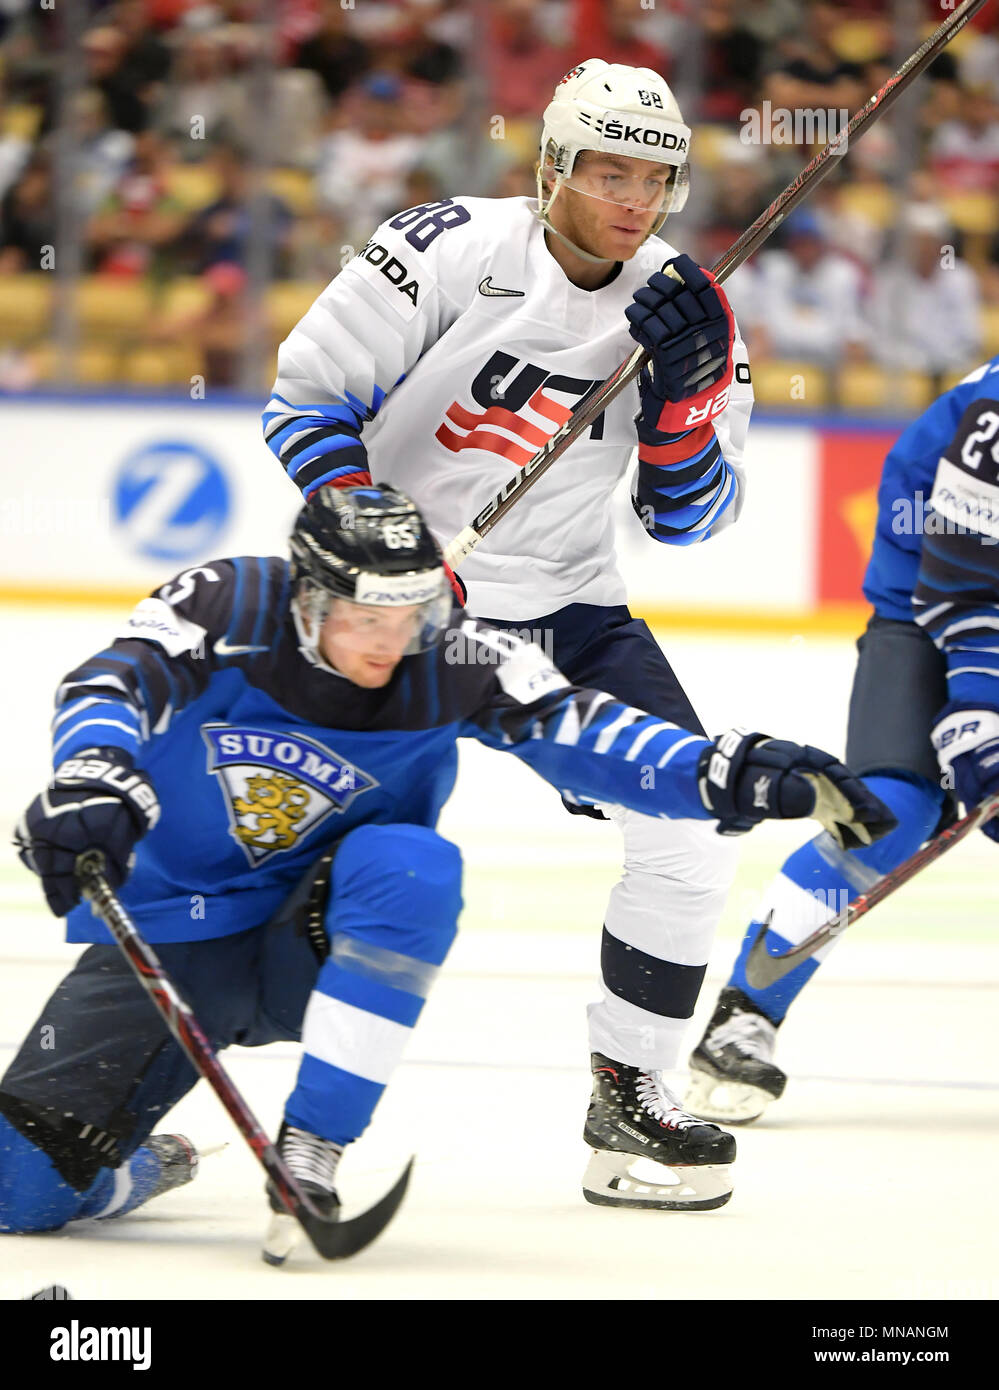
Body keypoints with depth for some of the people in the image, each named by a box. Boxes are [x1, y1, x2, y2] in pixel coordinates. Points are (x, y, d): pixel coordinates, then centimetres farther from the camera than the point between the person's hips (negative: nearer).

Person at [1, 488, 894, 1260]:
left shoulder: (450, 657, -14)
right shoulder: (227, 607, -19)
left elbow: (577, 732, -21)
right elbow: (112, 683, -32)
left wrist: (729, 776, -37)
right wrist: (96, 776, -55)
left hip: (314, 945, 1)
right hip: (165, 941, -1)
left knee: (411, 863, -34)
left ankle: (311, 1148, -28)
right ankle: (146, 1170, 23)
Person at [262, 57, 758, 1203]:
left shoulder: (675, 305, -1)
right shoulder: (453, 252, -16)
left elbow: (690, 518, 0)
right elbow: (308, 395, -11)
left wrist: (687, 384, -17)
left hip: (566, 605, 5)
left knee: (692, 835, -5)